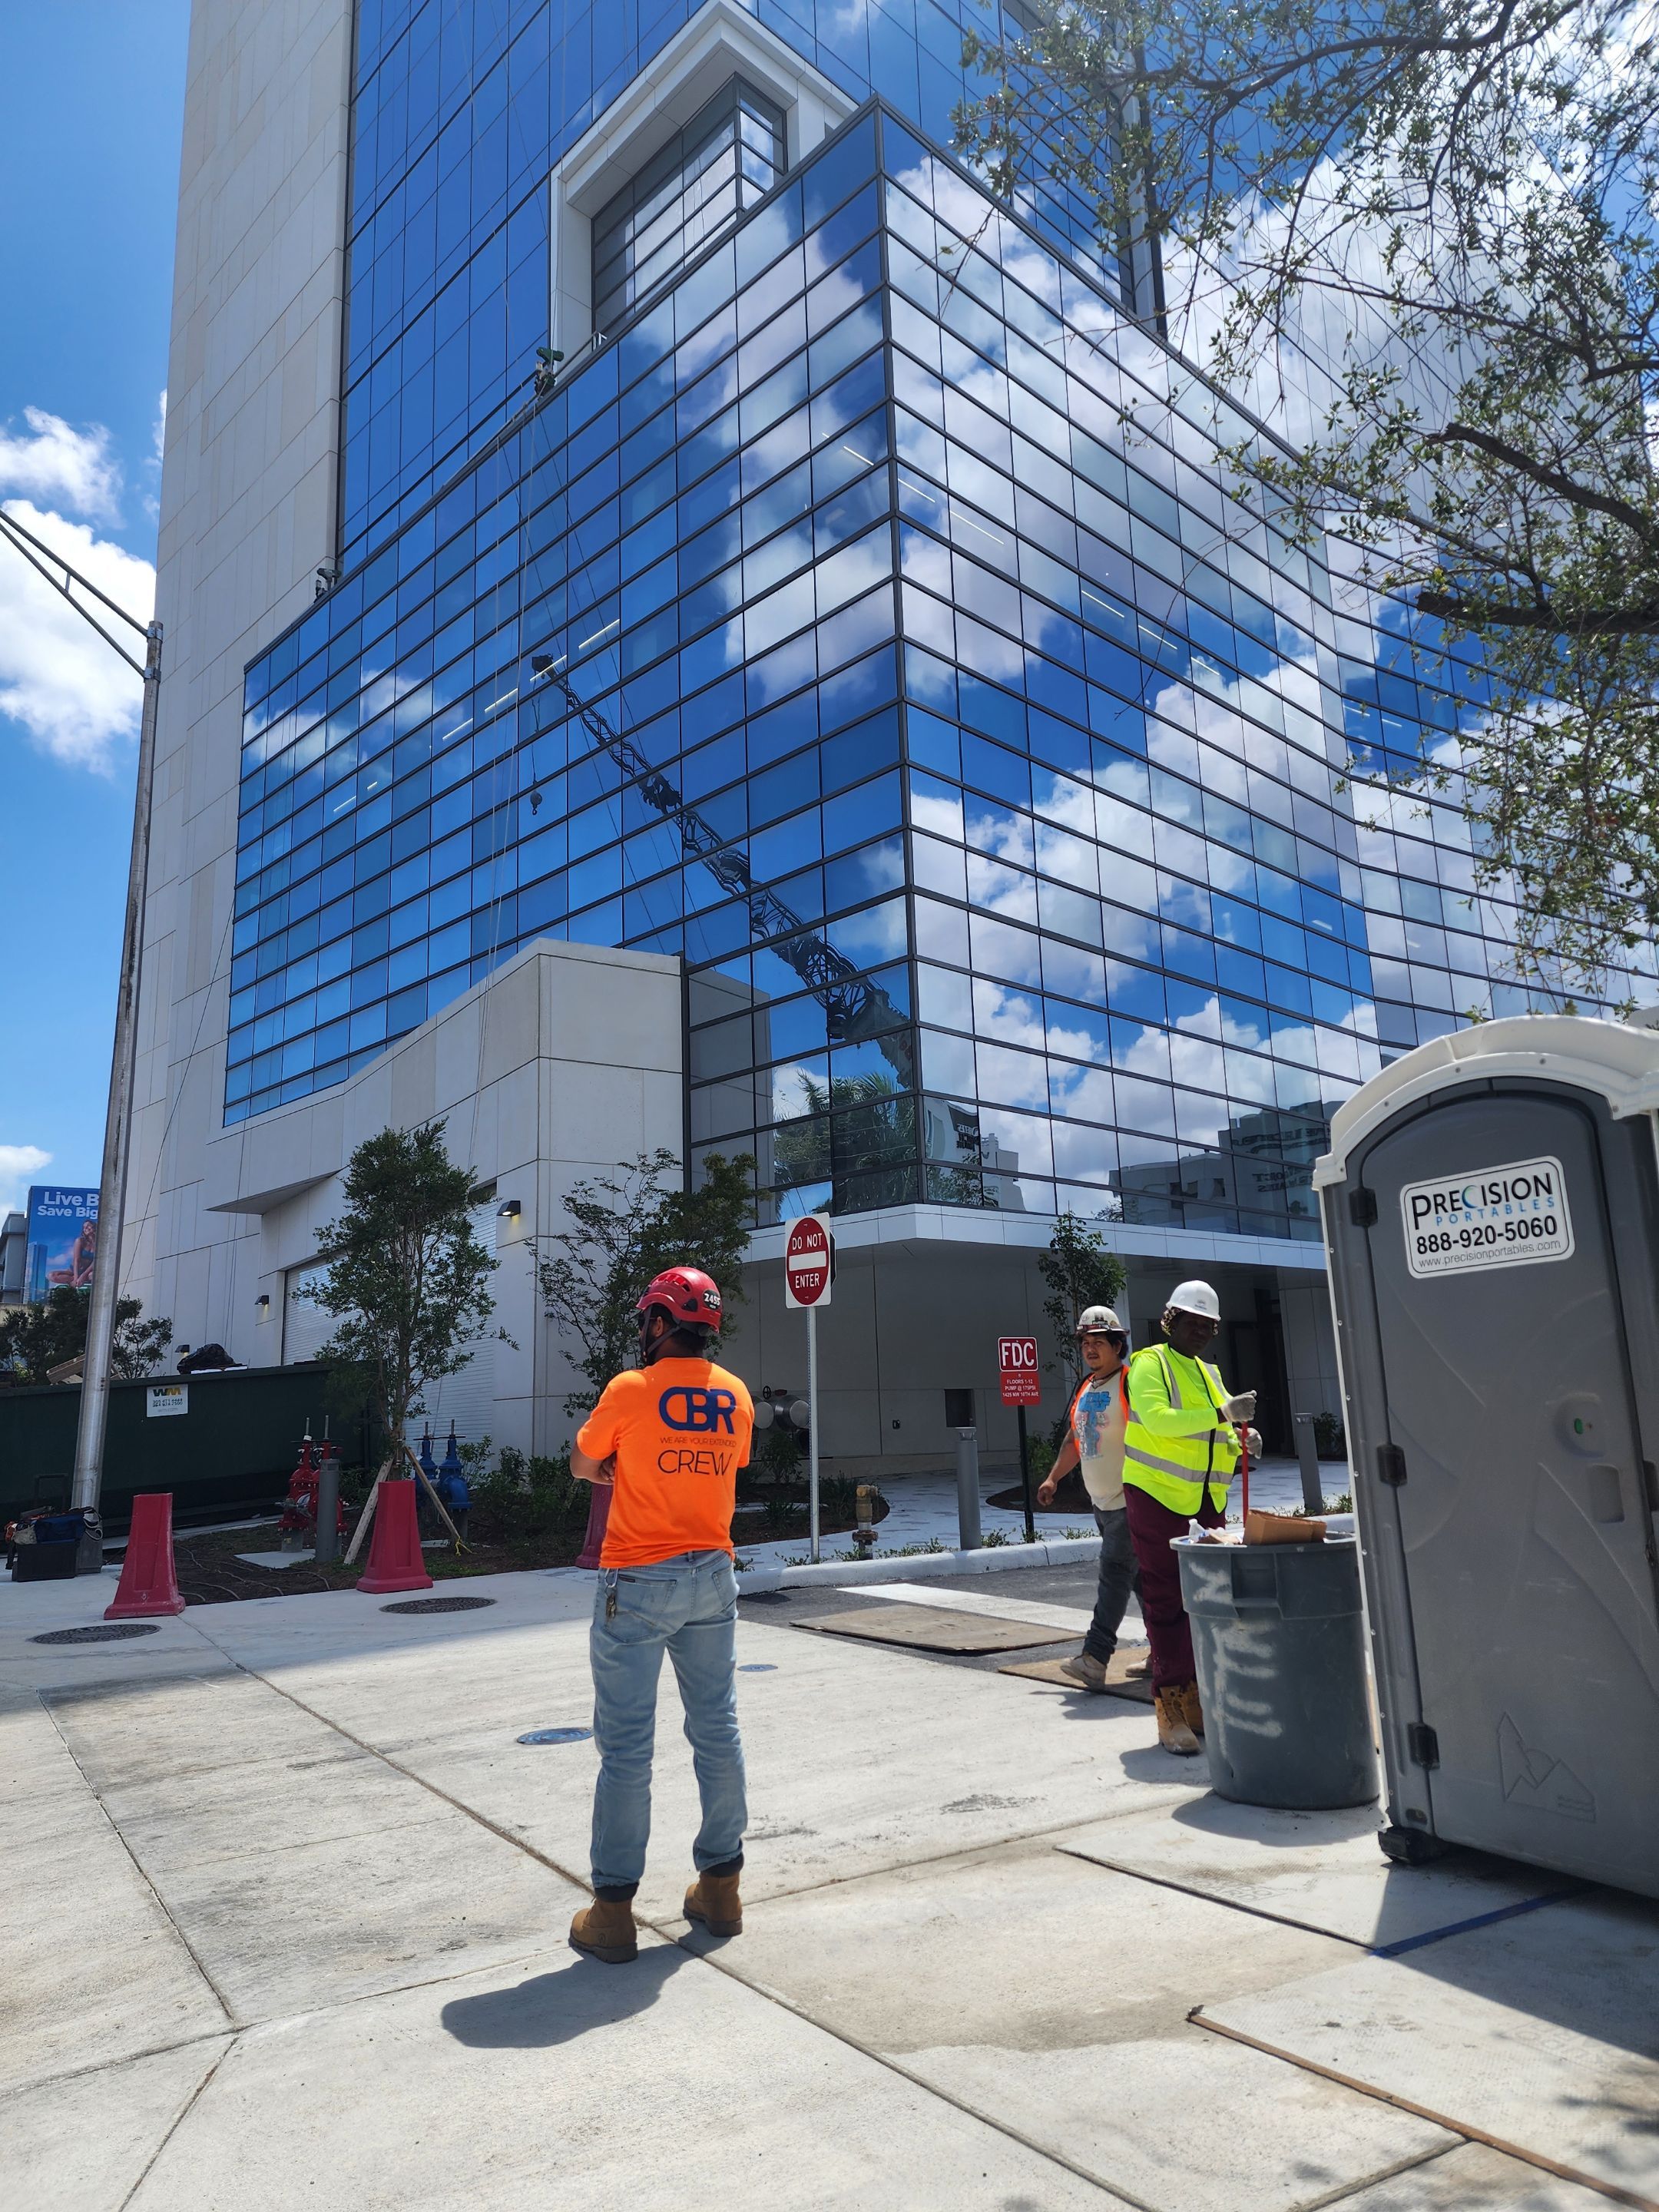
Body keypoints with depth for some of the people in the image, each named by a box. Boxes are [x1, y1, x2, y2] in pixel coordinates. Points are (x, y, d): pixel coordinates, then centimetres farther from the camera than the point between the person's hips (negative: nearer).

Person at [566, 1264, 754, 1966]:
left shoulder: (631, 1391, -13)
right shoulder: (736, 1396, 2)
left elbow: (582, 1466, 2)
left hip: (638, 1583, -5)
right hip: (713, 1576, 5)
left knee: (626, 1747, 3)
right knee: (717, 1733, 14)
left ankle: (612, 1909, 10)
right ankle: (721, 1885, 24)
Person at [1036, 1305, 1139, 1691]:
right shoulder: (1085, 1389, 13)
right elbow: (1074, 1440, 22)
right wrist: (1053, 1479, 16)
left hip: (1128, 1500, -8)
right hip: (1101, 1501, 8)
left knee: (1114, 1573, -13)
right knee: (1140, 1577, 16)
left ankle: (1095, 1659, -18)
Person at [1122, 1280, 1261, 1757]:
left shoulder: (1209, 1373, 18)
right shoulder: (1150, 1363, -7)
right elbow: (1158, 1418, -24)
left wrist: (1242, 1441, 0)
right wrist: (1222, 1413, -30)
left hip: (1206, 1502, 7)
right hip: (1158, 1497, -7)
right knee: (1166, 1602, -4)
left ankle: (1196, 1700, 19)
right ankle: (1170, 1710, -1)